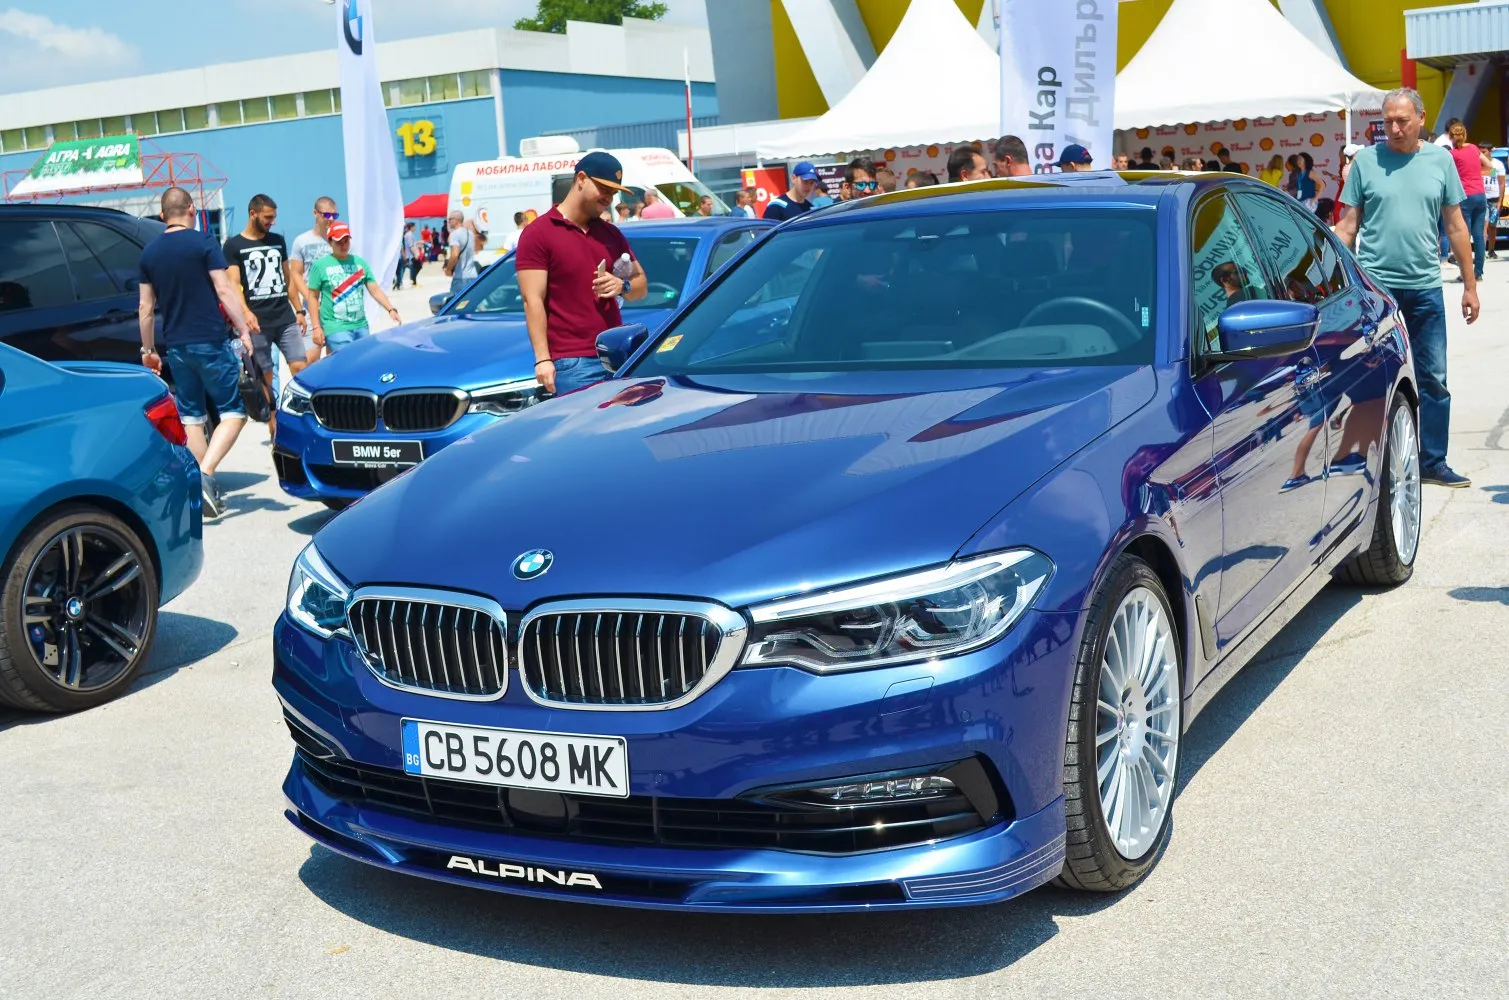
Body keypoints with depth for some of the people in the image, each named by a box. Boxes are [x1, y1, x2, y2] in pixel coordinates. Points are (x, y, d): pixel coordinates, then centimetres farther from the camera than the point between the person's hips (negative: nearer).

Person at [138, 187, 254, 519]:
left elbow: (145, 307, 10)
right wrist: (244, 331, -7)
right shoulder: (203, 243, -5)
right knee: (234, 410, 0)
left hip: (175, 346, 5)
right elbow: (224, 291, -11)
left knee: (191, 416, 12)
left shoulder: (150, 252, 8)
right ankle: (206, 473, -19)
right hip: (210, 342, -5)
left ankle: (208, 491, 12)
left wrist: (148, 349, 19)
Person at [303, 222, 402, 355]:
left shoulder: (360, 262, 9)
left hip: (361, 326, 5)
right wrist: (317, 327, -6)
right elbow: (313, 297, 1)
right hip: (336, 328, -5)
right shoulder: (320, 265, -1)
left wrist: (391, 309, -9)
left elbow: (375, 290, 6)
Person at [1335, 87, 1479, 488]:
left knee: (1434, 379, 6)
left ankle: (1433, 463, 17)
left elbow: (1456, 225, 8)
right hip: (1373, 286, -2)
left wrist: (1470, 285, 8)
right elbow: (1348, 225, 2)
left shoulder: (1440, 160, 4)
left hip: (1425, 286, 2)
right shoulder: (1366, 161, -1)